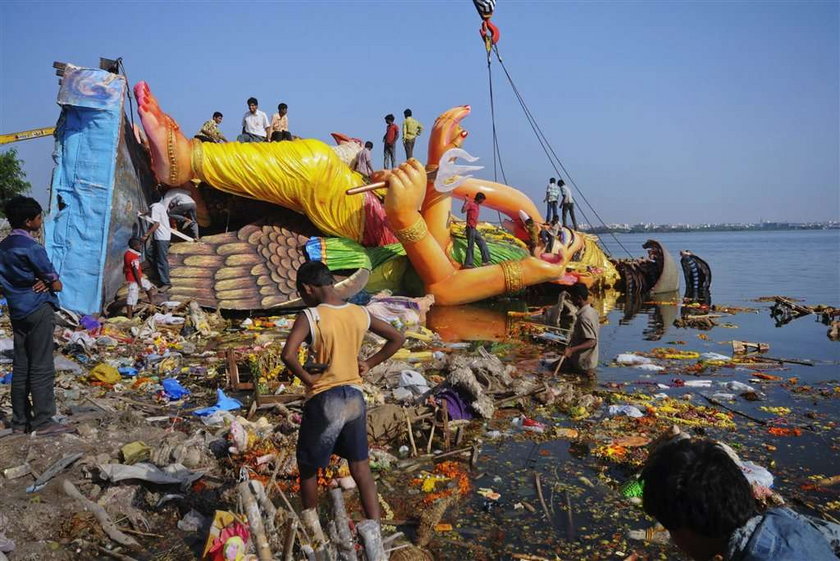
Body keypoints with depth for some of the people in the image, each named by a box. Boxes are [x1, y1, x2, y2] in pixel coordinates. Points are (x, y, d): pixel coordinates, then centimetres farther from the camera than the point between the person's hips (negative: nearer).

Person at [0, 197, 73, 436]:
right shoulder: (31, 247, -15)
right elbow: (55, 283, -10)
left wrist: (42, 280, -1)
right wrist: (51, 283, 11)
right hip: (38, 309, -8)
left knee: (20, 366, 10)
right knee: (42, 368, -4)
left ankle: (20, 420, 16)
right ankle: (43, 422, -1)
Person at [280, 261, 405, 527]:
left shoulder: (309, 317, -15)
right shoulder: (360, 314, 0)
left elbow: (288, 355, -29)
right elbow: (397, 338, 7)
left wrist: (307, 377, -12)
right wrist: (369, 364, 7)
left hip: (323, 400, -4)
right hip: (354, 397, 5)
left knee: (308, 468, 17)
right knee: (361, 468, 15)